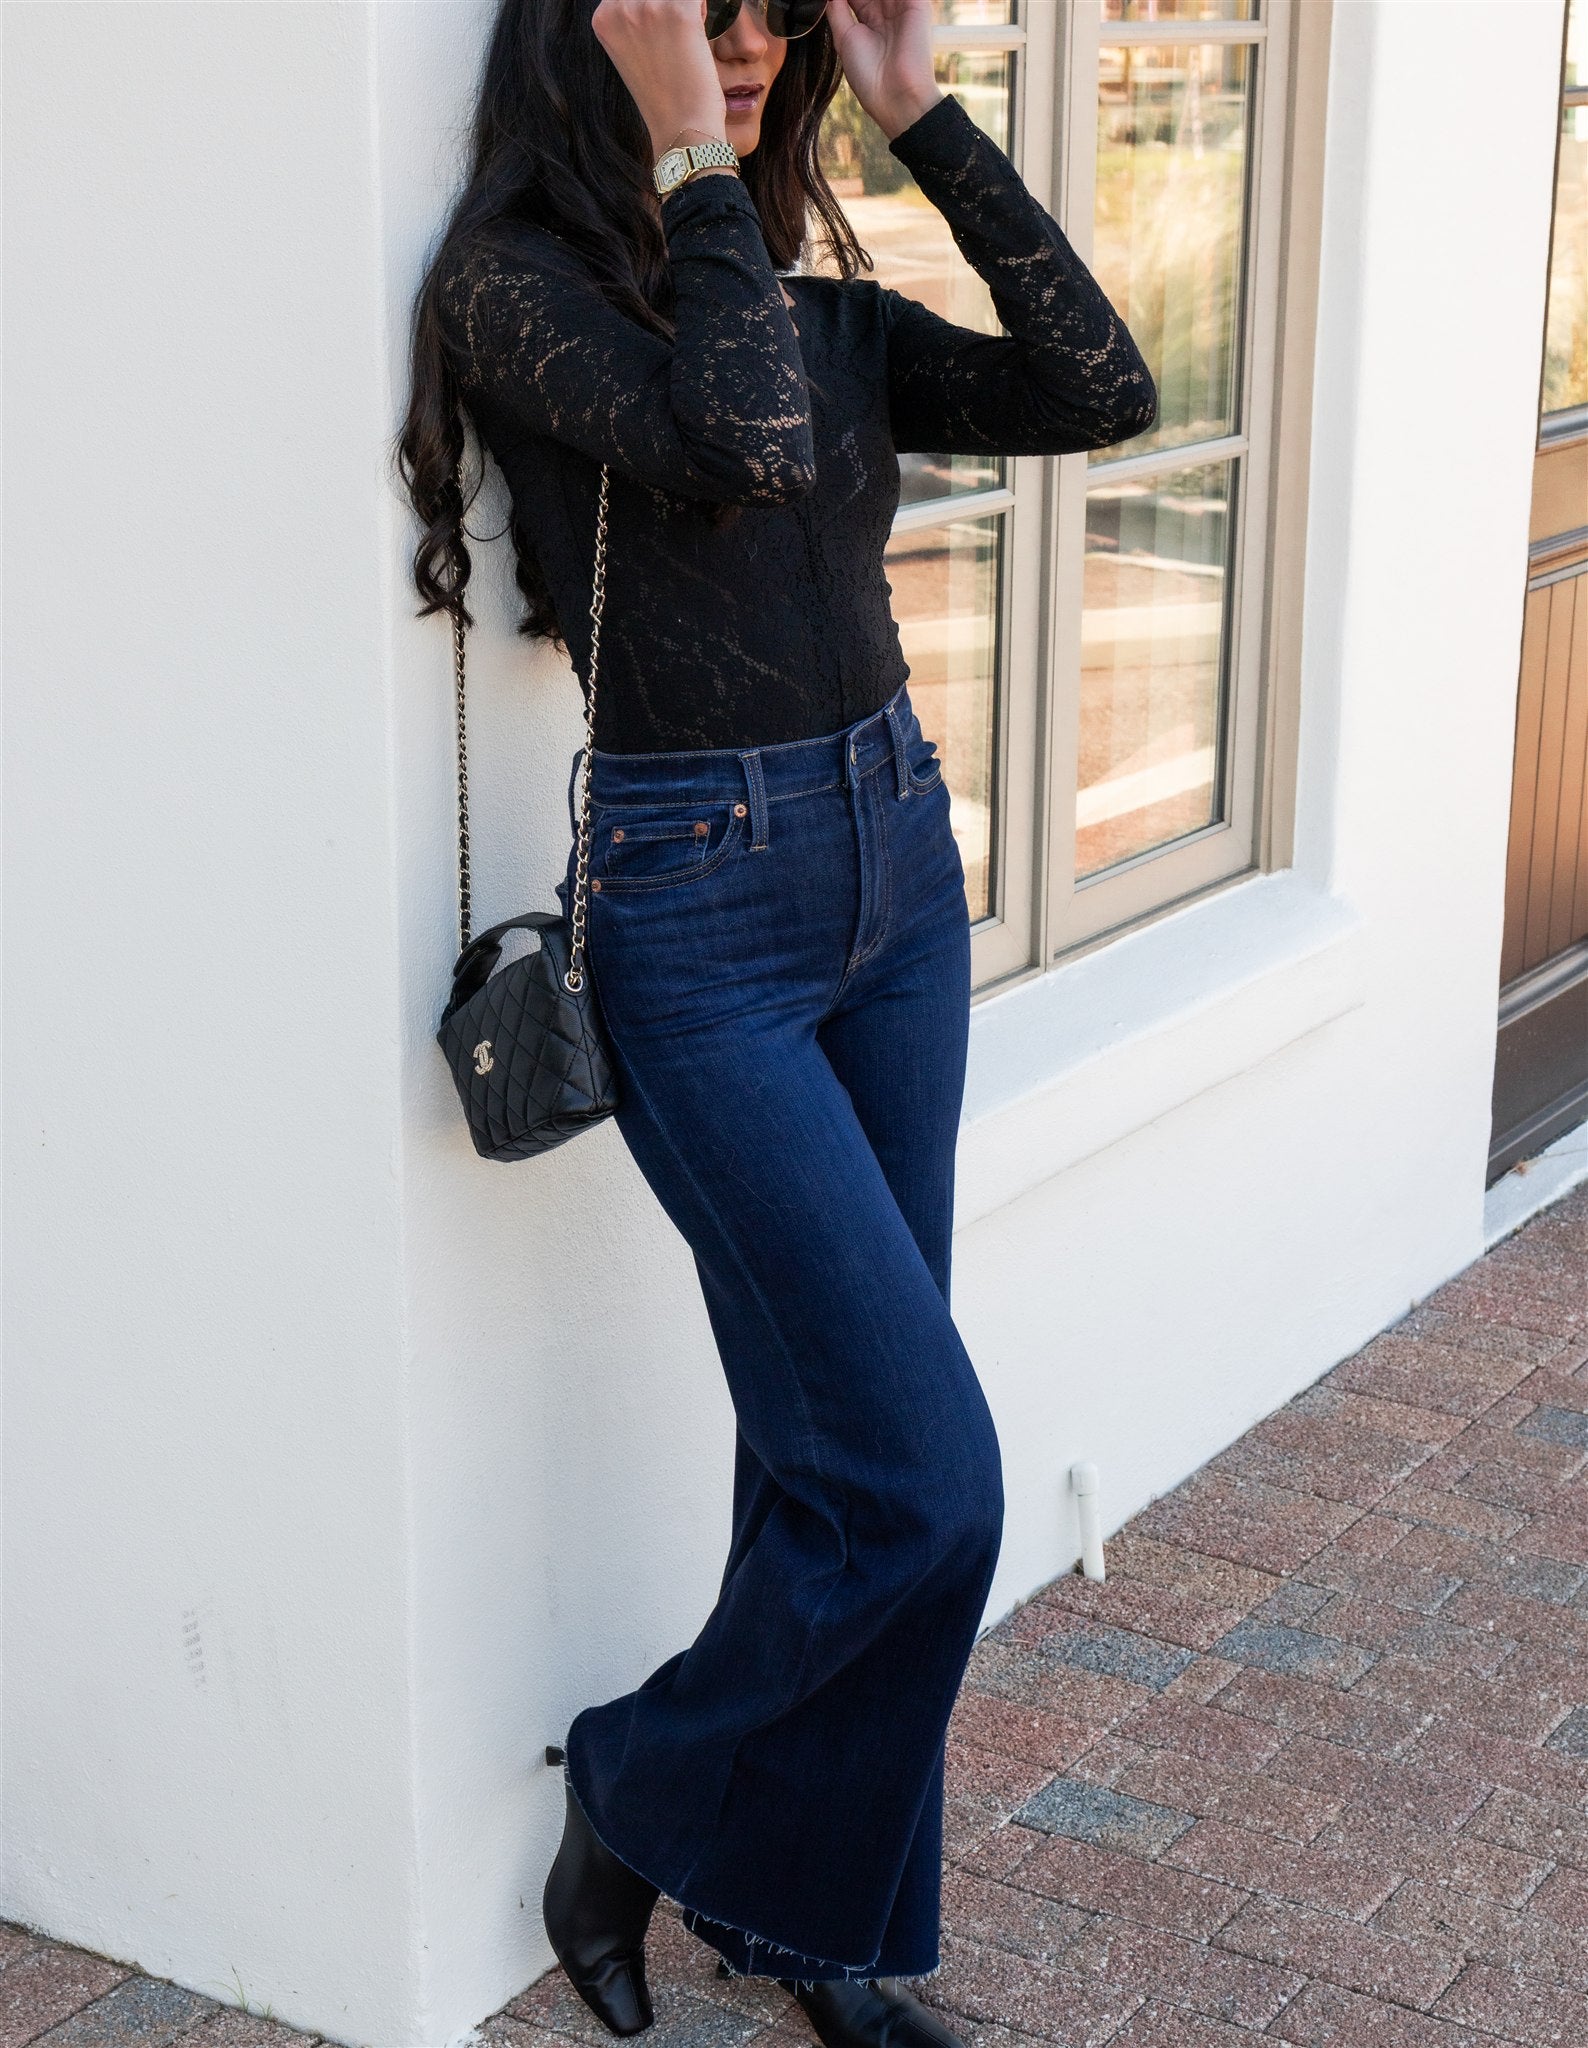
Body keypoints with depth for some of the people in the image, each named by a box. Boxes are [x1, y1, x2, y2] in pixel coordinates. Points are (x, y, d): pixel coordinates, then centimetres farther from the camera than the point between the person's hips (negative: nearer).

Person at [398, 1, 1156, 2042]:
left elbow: (1097, 389, -2)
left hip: (900, 869, 7)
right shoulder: (521, 279, -9)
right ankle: (636, 1800, 18)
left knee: (832, 1443, 14)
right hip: (704, 917, -7)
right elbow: (741, 443, -26)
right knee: (923, 1484, -7)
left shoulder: (830, 309, 10)